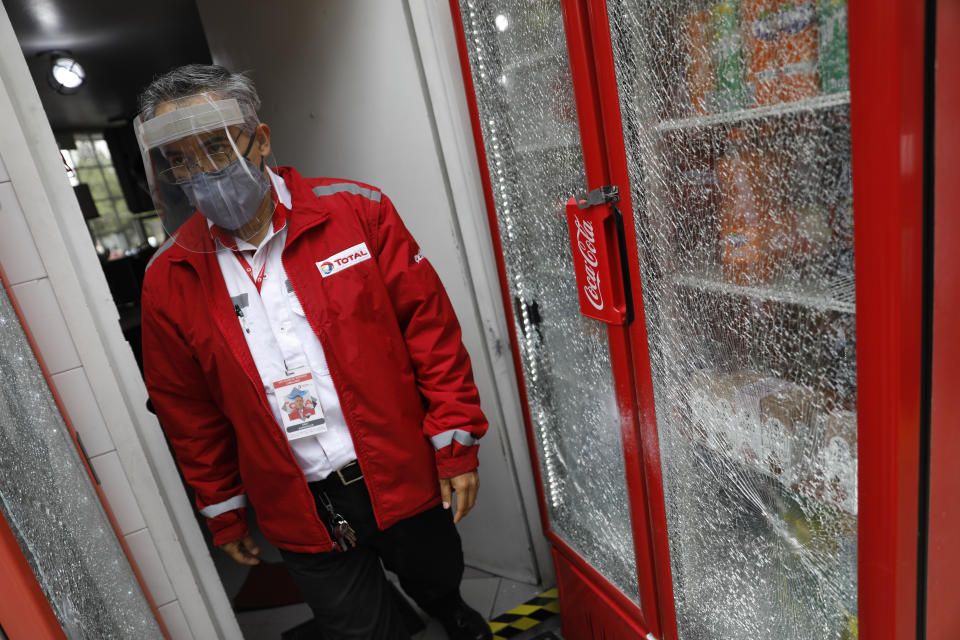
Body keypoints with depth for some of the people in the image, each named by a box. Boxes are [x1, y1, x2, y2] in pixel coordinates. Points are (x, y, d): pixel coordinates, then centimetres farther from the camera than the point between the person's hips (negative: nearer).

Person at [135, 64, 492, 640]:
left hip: (403, 479, 0)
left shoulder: (356, 211, -10)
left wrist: (456, 445, -8)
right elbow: (189, 413, 5)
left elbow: (431, 326, -8)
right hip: (303, 516, 1)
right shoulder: (169, 279, -4)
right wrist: (224, 510, 11)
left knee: (438, 582, 25)